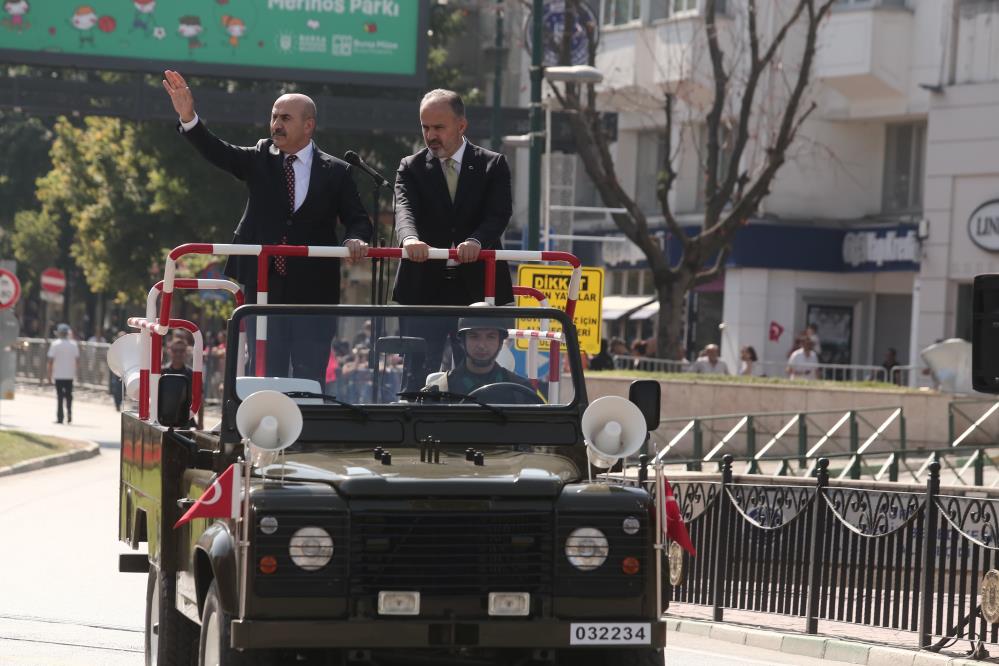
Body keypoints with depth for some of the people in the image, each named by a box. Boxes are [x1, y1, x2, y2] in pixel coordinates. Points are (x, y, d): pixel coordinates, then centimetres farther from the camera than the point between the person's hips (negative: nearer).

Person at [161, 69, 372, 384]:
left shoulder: (336, 172, 2)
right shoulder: (260, 160, 6)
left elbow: (358, 220, 3)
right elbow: (217, 152, -8)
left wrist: (355, 239, -21)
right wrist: (188, 118, -26)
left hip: (314, 291, -1)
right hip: (265, 288, 2)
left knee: (310, 382, 3)